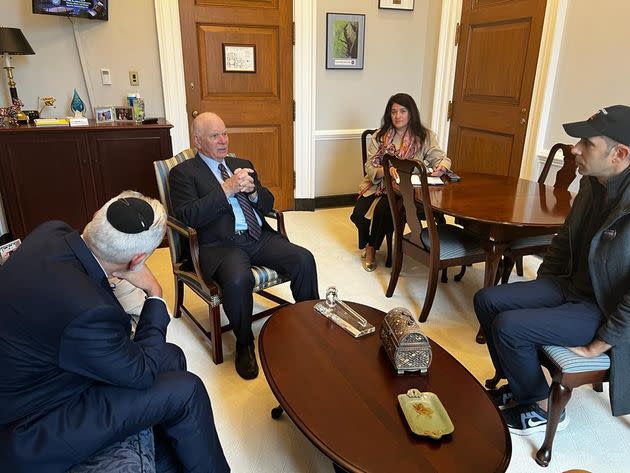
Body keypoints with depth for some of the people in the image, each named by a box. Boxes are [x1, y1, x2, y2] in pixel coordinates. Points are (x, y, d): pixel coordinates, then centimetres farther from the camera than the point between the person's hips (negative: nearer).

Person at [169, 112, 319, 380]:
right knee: (239, 280, -35)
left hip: (260, 237, 5)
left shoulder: (242, 164, 21)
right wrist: (227, 189, -16)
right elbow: (188, 216, -11)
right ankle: (244, 344, -7)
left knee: (304, 259, -18)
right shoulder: (183, 173, 5)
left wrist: (252, 191, -6)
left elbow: (268, 204, 17)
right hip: (221, 244, -5)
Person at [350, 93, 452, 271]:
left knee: (383, 210, -30)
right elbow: (370, 167, -3)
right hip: (378, 185, 2)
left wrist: (441, 167, -30)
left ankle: (371, 249, -2)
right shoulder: (379, 136, 4)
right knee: (360, 211, -24)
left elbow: (442, 158, -4)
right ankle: (367, 244, 8)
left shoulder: (425, 136, 1)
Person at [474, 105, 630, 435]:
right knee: (487, 300, -1)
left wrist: (597, 345, -19)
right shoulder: (591, 184, -3)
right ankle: (518, 383, 17)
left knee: (509, 326, -21)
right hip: (572, 285, 8)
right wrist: (541, 289, 10)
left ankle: (543, 407, 7)